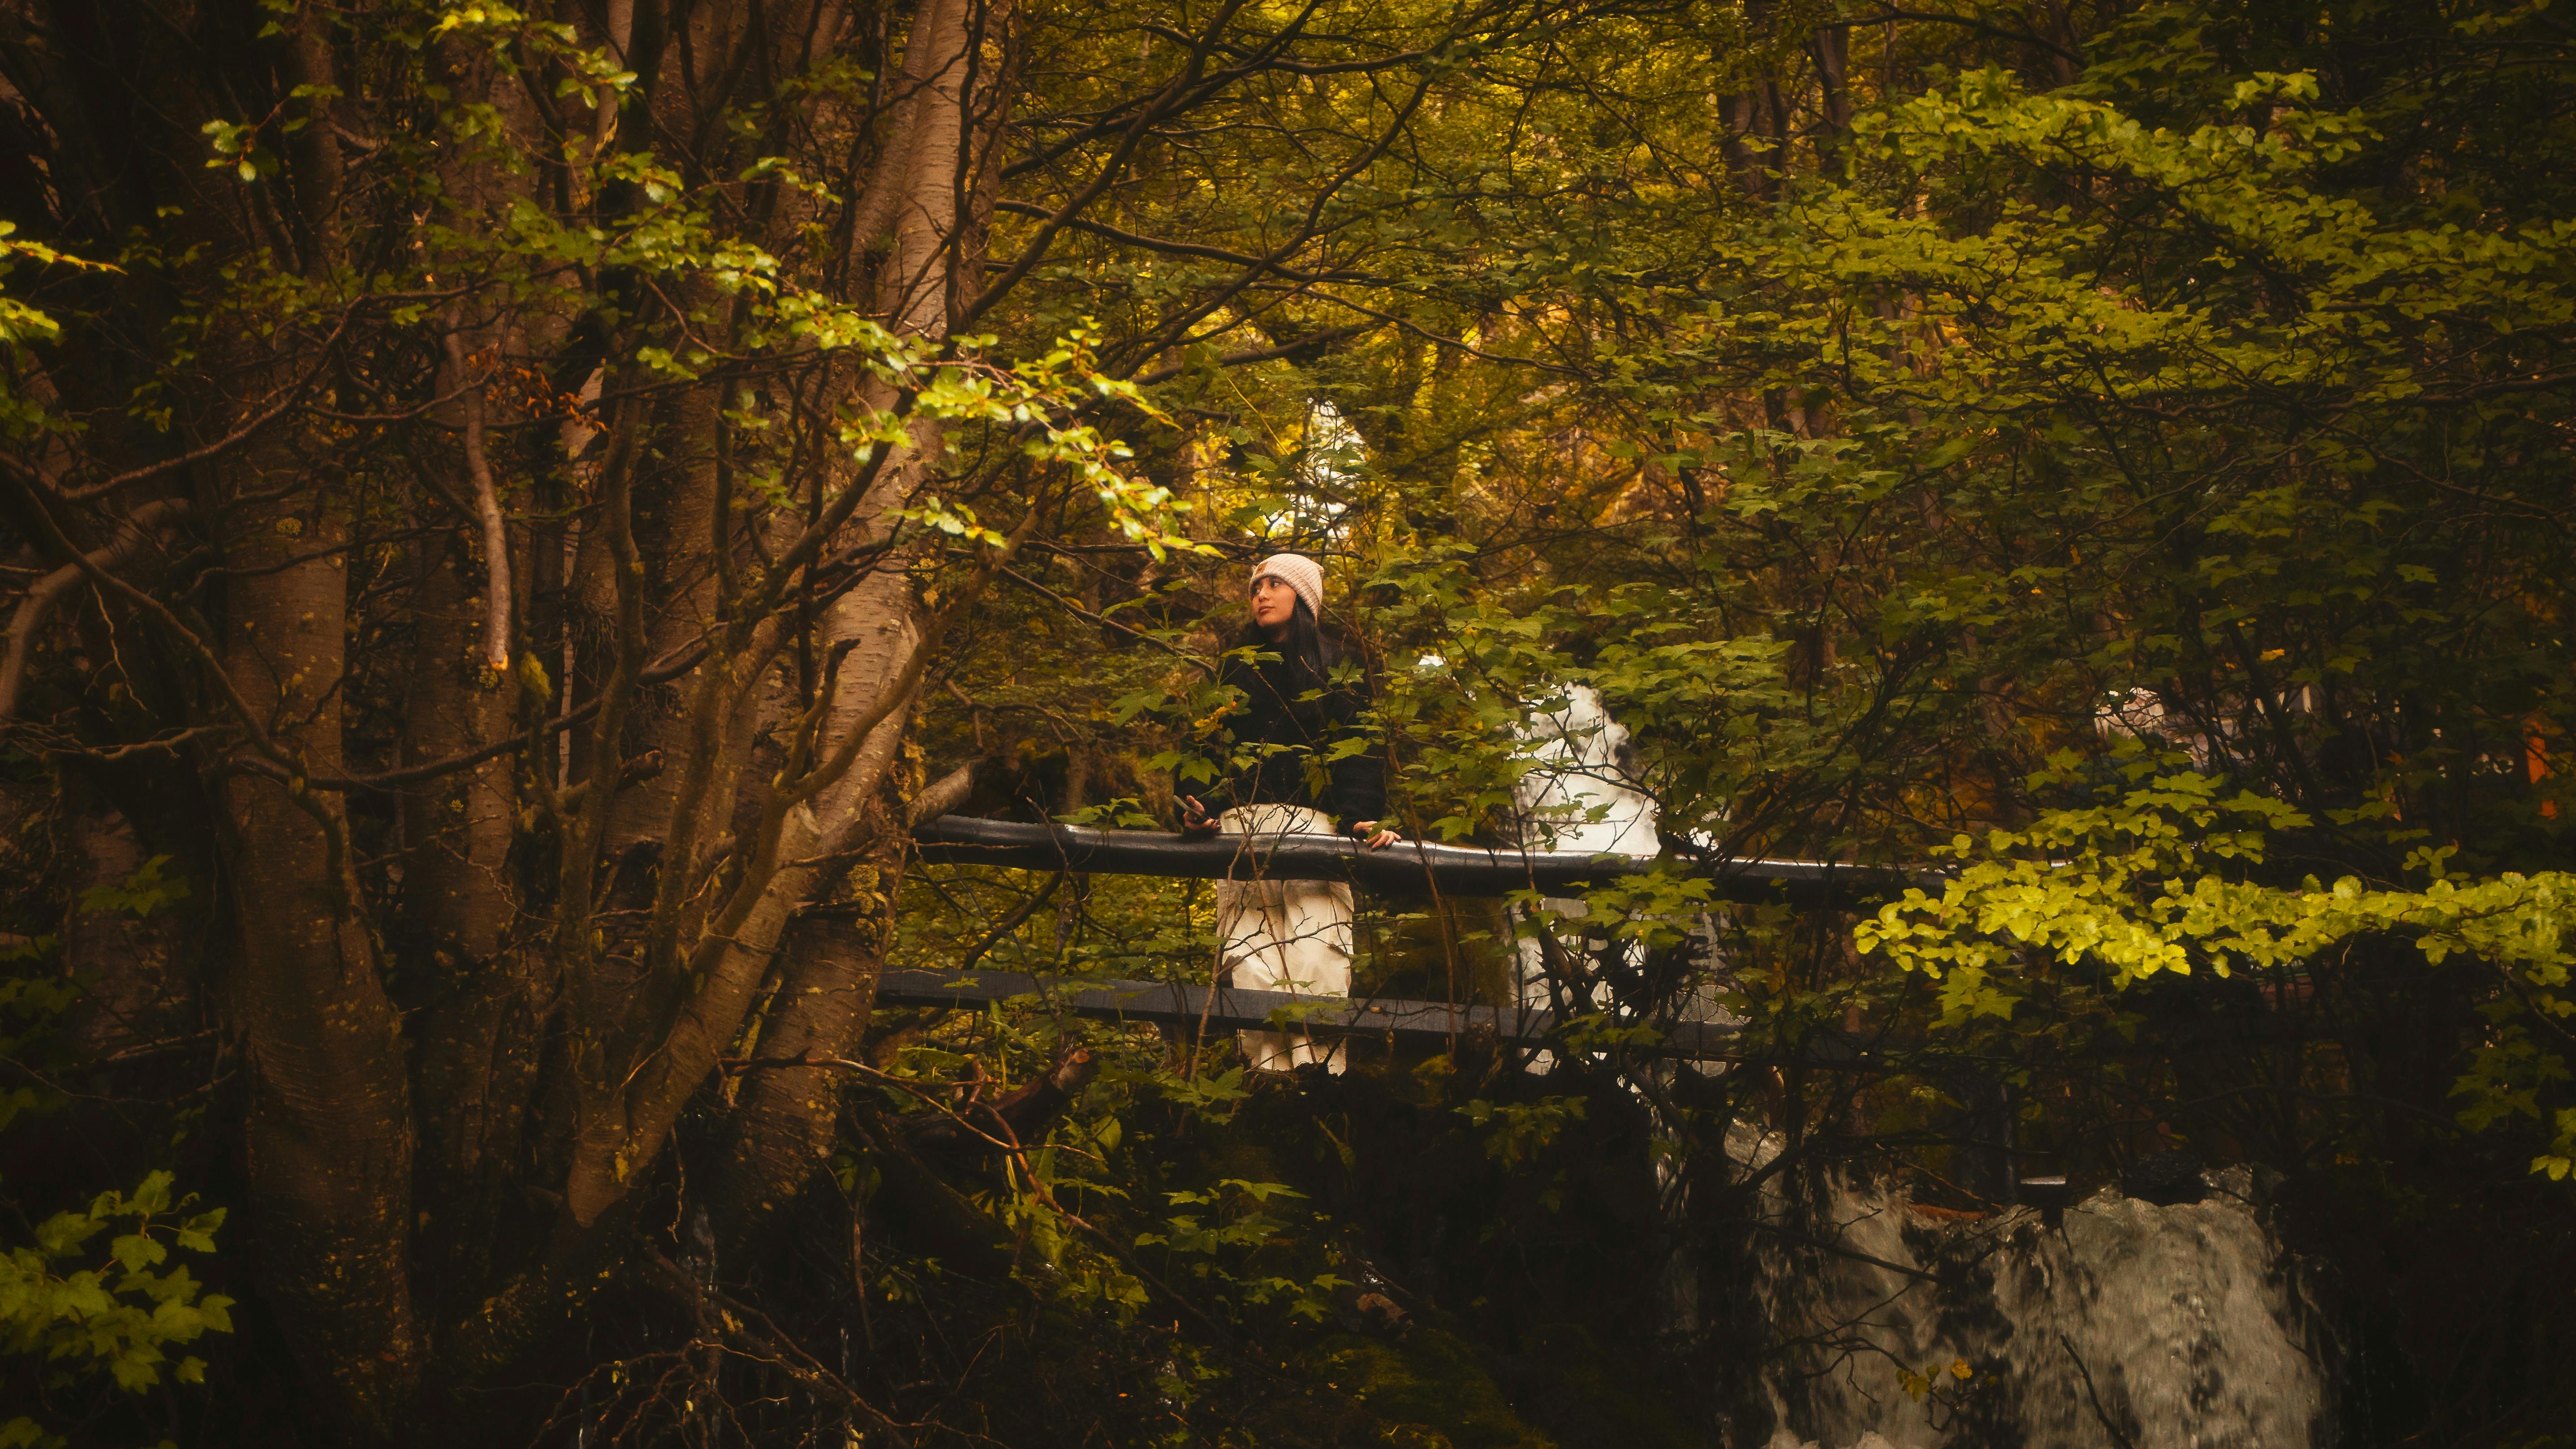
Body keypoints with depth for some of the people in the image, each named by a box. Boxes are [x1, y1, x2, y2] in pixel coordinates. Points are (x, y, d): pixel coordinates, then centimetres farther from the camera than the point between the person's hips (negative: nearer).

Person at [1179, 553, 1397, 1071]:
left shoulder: (1339, 671, 18)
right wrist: (1199, 807, -3)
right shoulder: (1239, 668, 26)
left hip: (1311, 823, -2)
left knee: (1315, 958, -17)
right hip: (1242, 823, 2)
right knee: (1254, 966, -12)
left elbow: (1360, 750, 7)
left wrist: (1364, 816, -10)